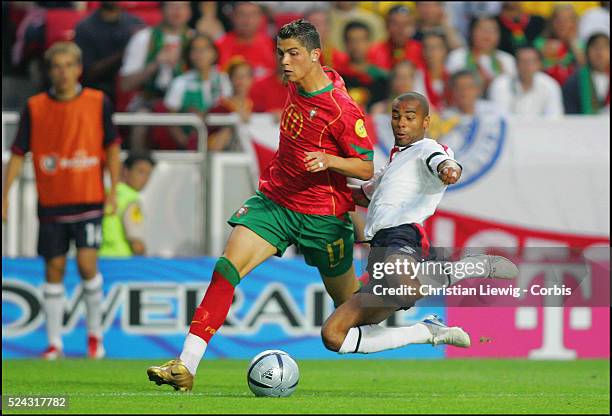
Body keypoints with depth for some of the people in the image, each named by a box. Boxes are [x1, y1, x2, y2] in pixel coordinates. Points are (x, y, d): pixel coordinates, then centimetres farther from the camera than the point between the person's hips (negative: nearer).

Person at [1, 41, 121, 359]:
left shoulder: (98, 102, -1)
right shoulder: (35, 107, 0)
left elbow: (112, 147, 7)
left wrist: (113, 189, -2)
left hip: (88, 200, -1)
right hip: (51, 201, 1)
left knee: (87, 263, -12)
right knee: (54, 269, 4)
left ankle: (95, 333, 8)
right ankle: (54, 342, 12)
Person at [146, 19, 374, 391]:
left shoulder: (342, 109, -18)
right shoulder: (297, 84, 3)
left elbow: (367, 169, -12)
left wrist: (329, 160, -32)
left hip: (322, 216, -5)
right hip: (275, 199, 5)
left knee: (348, 299, 10)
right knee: (228, 267, -16)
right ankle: (187, 365, -24)